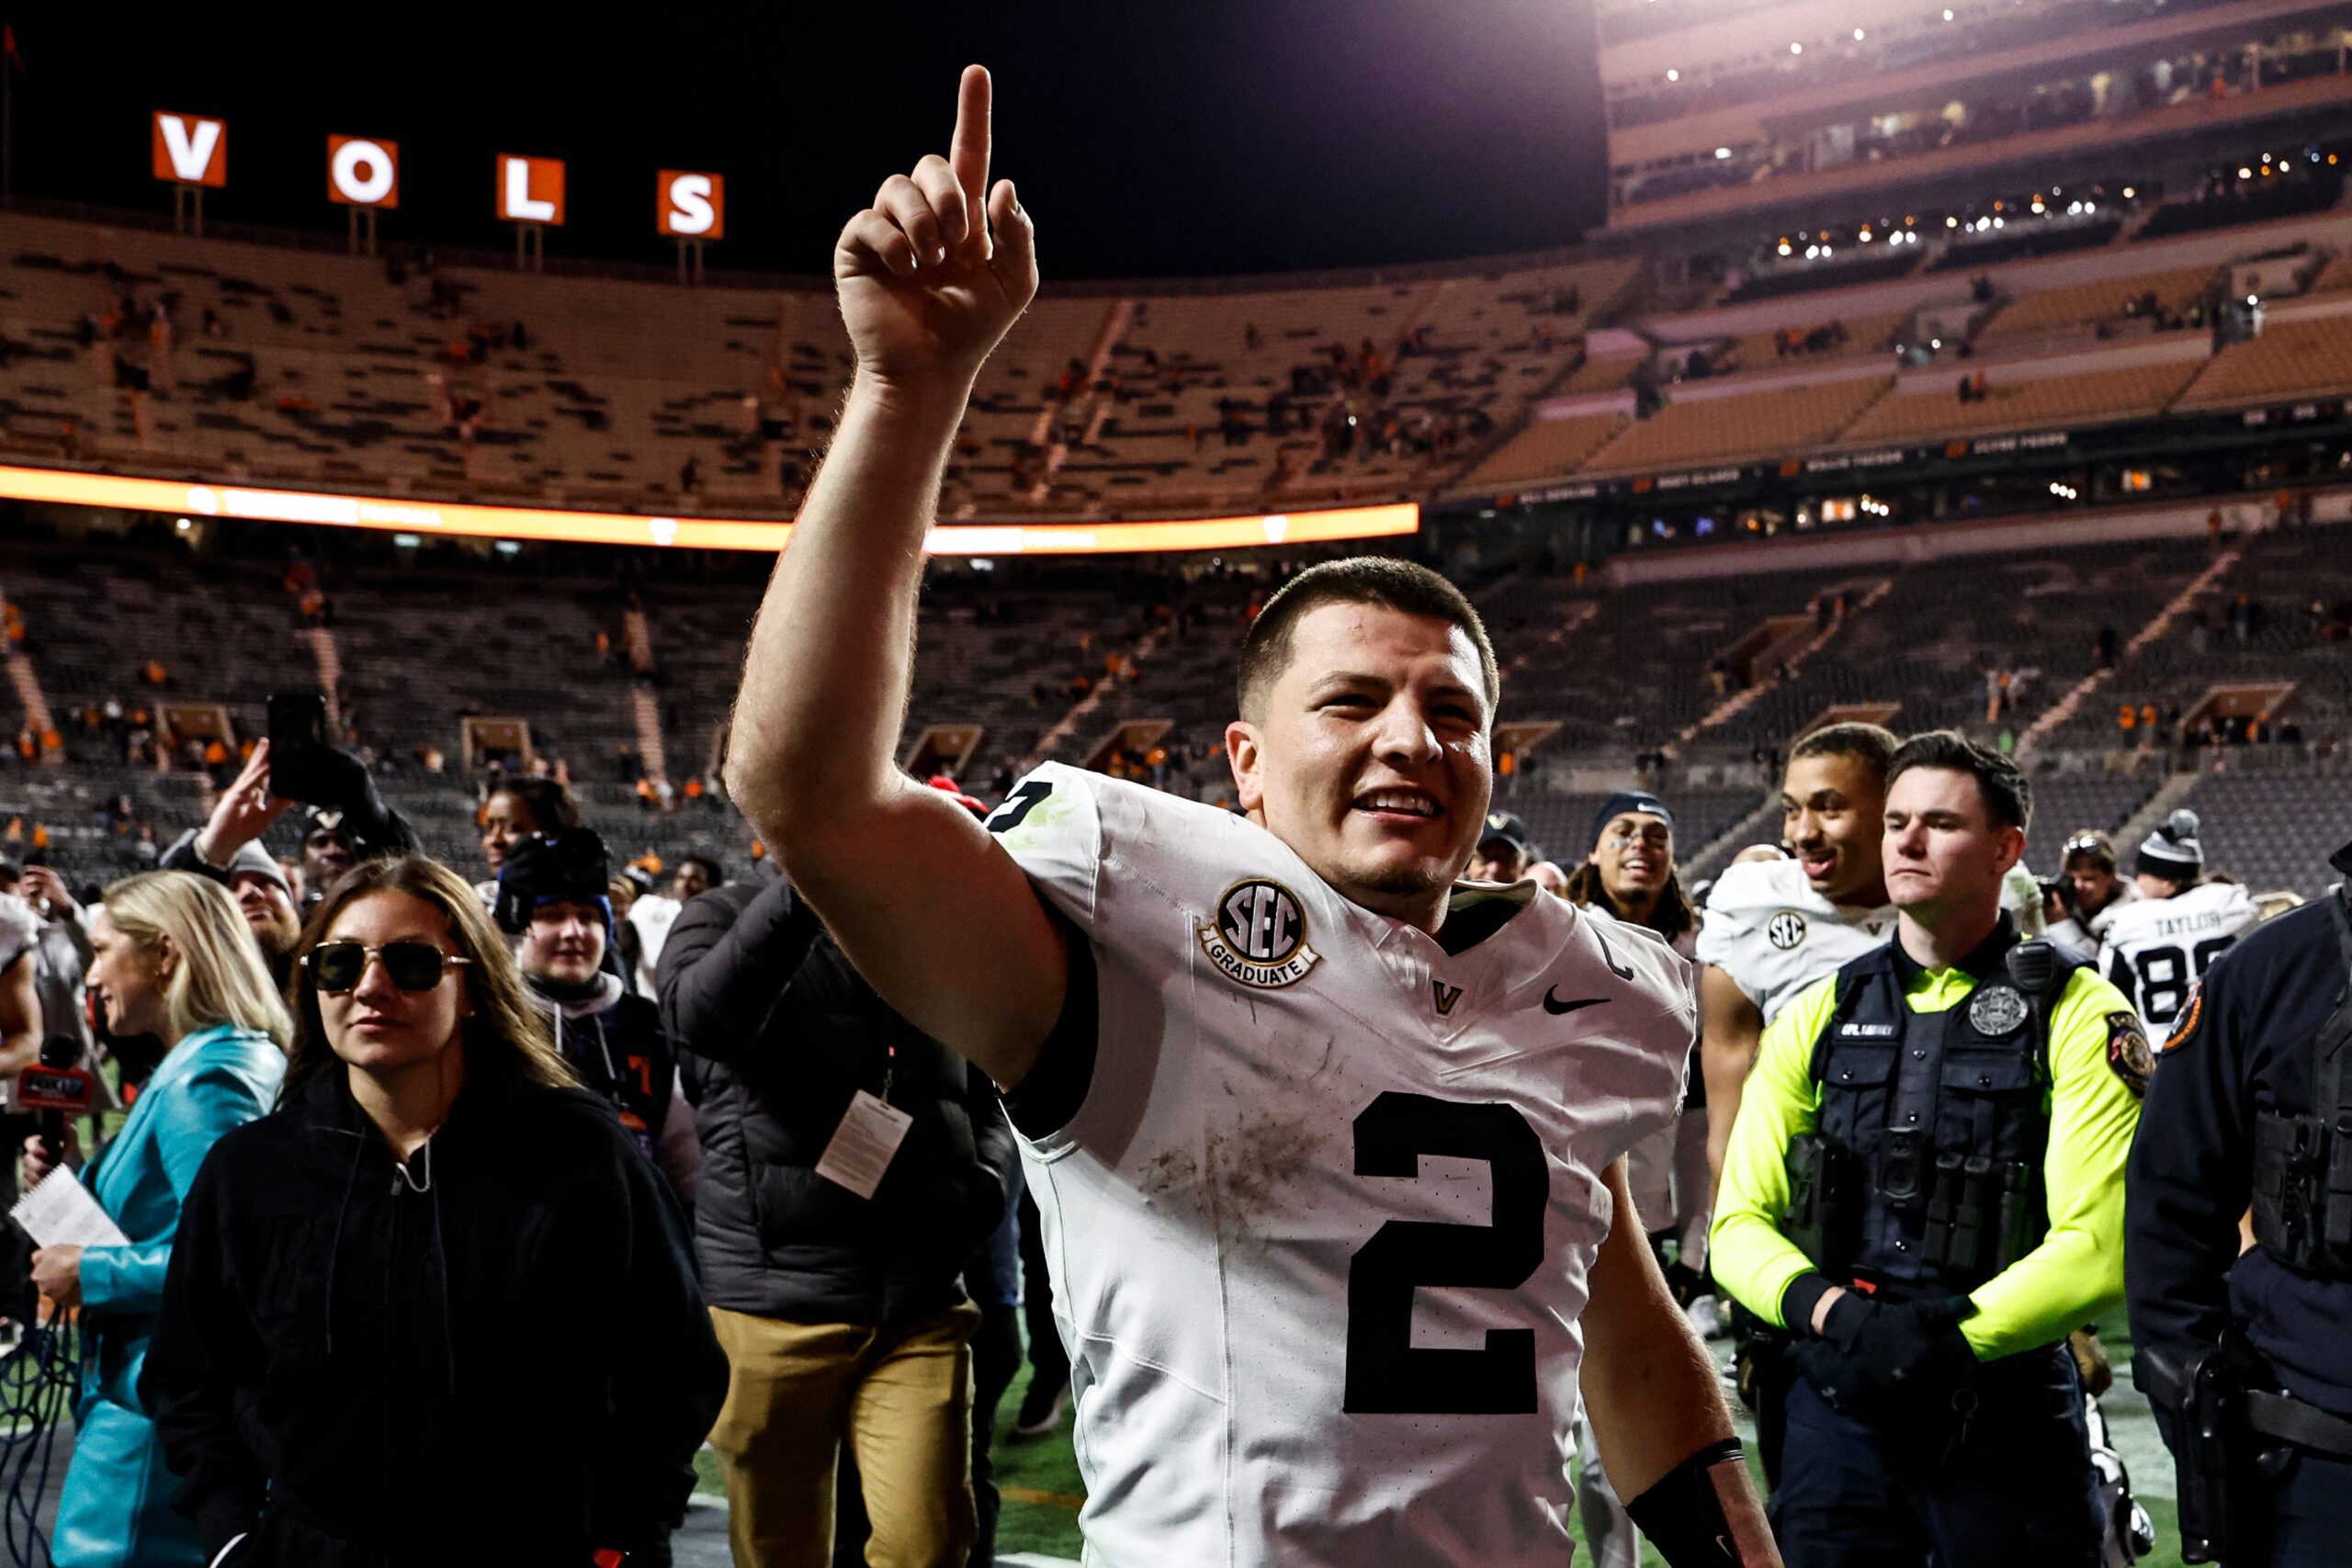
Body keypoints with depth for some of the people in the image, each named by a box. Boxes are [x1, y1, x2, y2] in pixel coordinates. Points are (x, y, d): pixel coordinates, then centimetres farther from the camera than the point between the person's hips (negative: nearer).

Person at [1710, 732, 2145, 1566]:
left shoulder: (2075, 1015, -3)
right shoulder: (1819, 1016, 8)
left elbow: (2097, 1248, -12)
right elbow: (1740, 1224, 4)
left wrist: (1949, 1339, -20)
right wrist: (1831, 1312, -14)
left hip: (2009, 1420, -3)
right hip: (1837, 1410, 3)